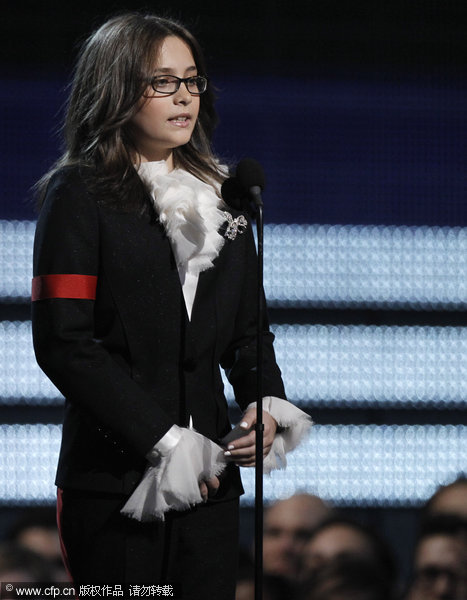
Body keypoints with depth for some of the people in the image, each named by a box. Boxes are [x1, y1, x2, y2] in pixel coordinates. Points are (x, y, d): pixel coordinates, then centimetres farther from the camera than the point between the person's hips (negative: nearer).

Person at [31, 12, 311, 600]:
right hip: (114, 480, -5)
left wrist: (265, 405, -5)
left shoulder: (219, 197, 15)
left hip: (210, 476, 5)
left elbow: (247, 326, 16)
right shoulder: (80, 195, -4)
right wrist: (162, 440, -16)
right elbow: (63, 342, -12)